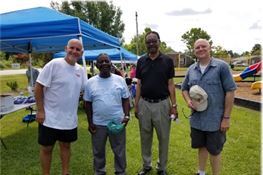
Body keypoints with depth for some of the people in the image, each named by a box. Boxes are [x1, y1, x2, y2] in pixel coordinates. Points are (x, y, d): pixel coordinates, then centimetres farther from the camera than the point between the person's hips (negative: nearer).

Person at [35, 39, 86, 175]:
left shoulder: (81, 70, 4)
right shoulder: (54, 64, -14)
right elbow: (39, 87, -13)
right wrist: (40, 111, -15)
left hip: (70, 119, 5)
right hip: (50, 118, -5)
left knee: (66, 145, 19)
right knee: (46, 148, 9)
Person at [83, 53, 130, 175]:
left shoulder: (120, 80, -1)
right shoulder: (91, 82, 0)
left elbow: (126, 100, 4)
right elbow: (87, 103, 4)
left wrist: (127, 116, -8)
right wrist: (90, 122, 1)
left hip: (118, 122, 0)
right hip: (98, 124, 1)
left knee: (120, 151, 13)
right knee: (98, 152, 16)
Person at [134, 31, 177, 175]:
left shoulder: (167, 61, -2)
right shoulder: (141, 61, 5)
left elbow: (170, 84, -1)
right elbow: (138, 84, 6)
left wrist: (174, 105, -6)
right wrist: (136, 105, 3)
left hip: (162, 104, -2)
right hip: (144, 104, 2)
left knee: (163, 137, 8)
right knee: (145, 137, 13)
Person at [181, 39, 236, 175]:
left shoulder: (221, 66, -9)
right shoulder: (191, 69, 5)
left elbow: (230, 91, -10)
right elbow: (184, 88, 17)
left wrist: (226, 117, -12)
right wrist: (188, 101, -6)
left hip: (215, 119, -4)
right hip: (197, 119, 5)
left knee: (214, 150, 8)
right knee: (201, 147, 20)